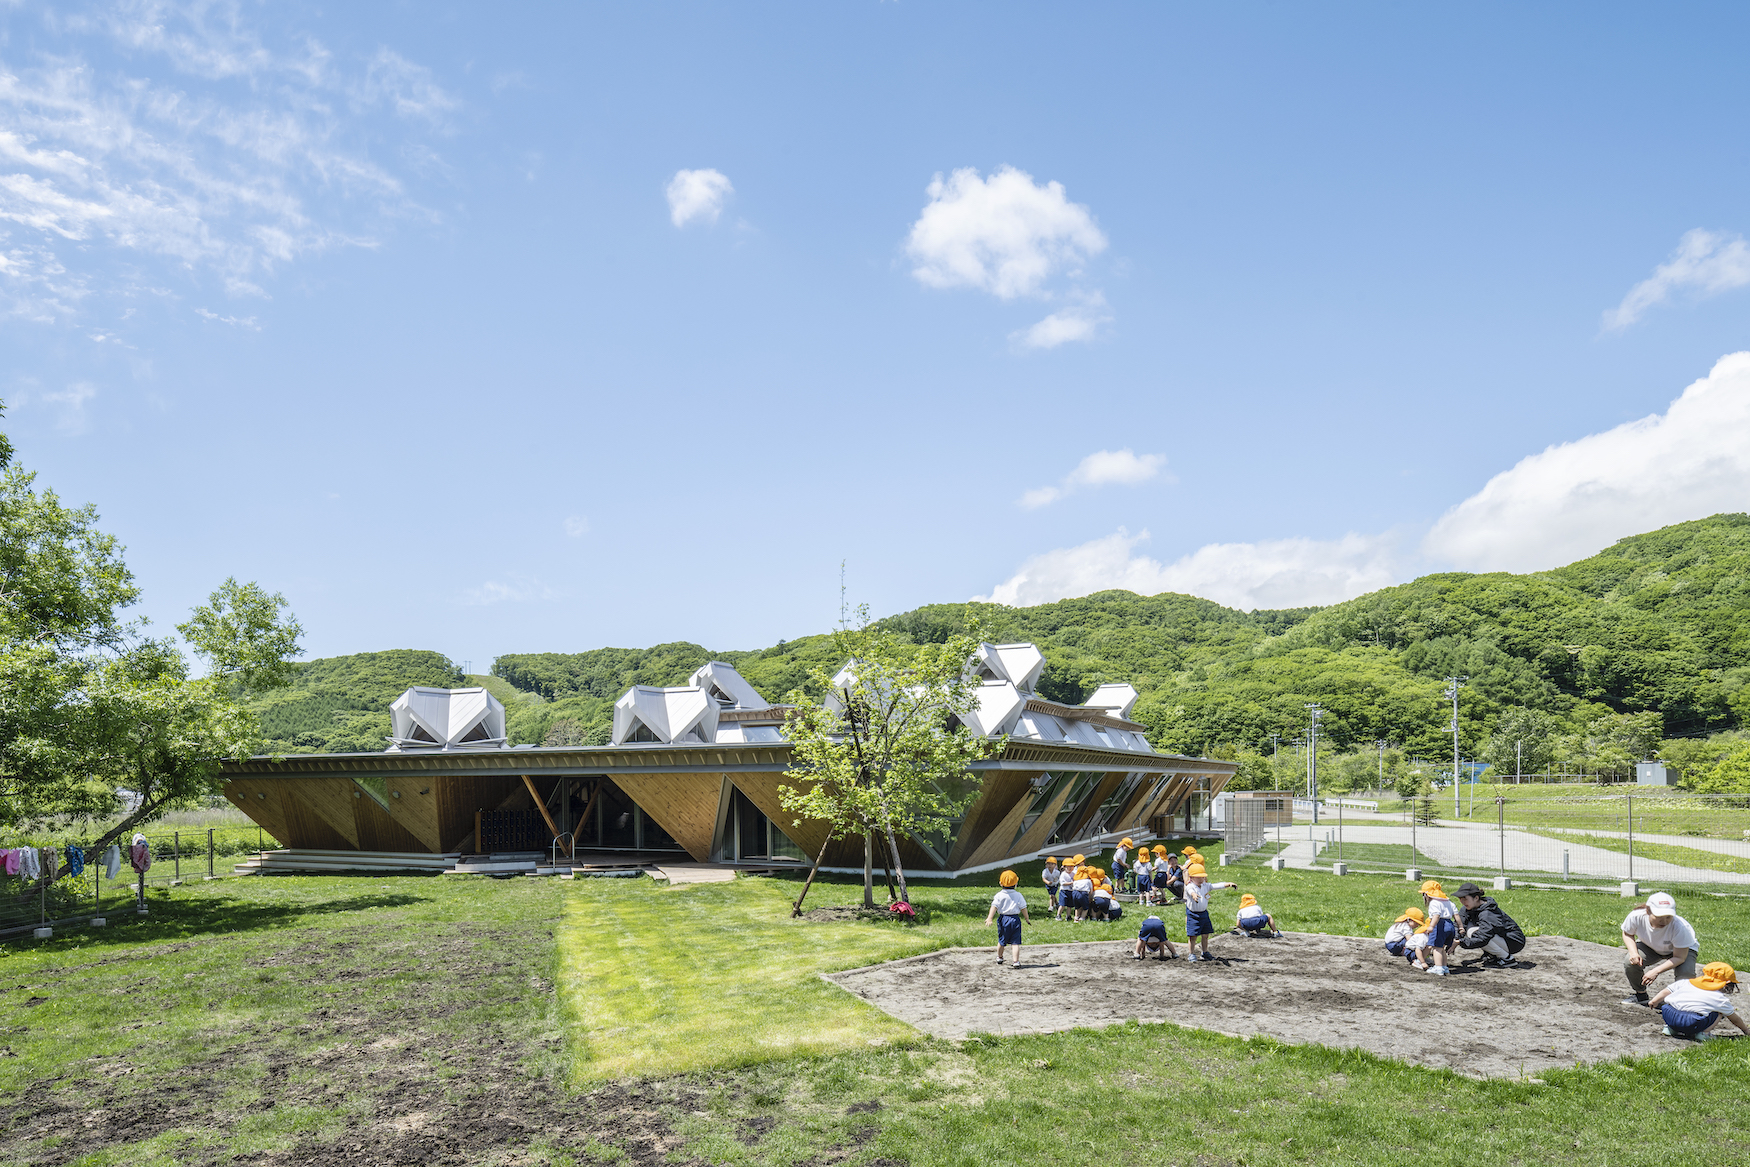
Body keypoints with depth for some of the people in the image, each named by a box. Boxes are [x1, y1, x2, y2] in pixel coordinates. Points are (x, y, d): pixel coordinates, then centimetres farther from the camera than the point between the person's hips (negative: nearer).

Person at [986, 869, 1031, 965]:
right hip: (1015, 919, -1)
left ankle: (999, 957, 36)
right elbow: (1023, 908, 2)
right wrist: (1027, 919, 14)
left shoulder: (999, 895, -4)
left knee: (1001, 940, 17)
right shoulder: (1018, 895, -2)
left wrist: (990, 918, -18)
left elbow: (994, 907, -13)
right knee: (1015, 942, -1)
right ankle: (1016, 961, -9)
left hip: (1003, 919, 1)